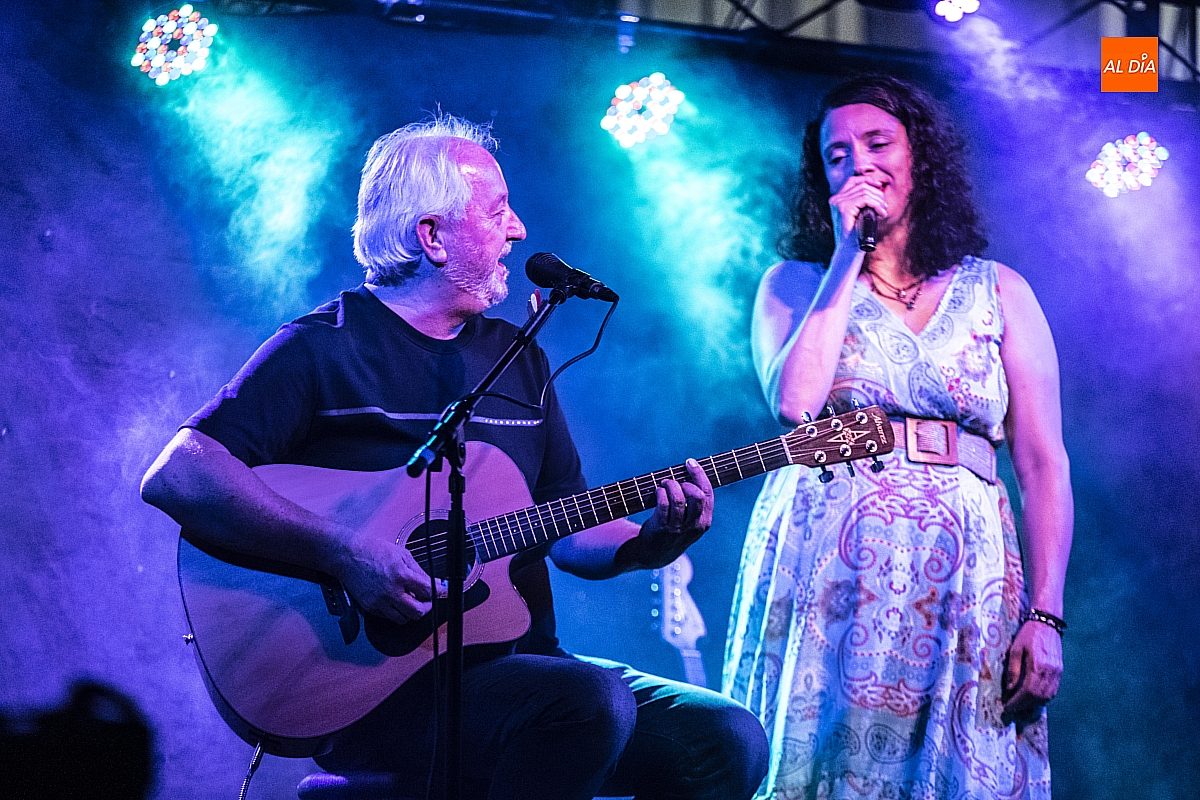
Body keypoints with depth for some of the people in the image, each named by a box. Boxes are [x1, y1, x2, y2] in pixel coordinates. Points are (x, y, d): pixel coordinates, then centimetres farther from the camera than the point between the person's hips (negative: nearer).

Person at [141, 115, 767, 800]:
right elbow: (174, 476, -16)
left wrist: (651, 541, -4)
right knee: (591, 704, -31)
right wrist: (345, 553, -25)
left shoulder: (520, 360, 18)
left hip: (513, 664, 6)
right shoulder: (324, 349, -4)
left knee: (727, 742, -12)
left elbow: (568, 529, 19)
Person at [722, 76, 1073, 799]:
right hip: (826, 570, -1)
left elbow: (1044, 466, 5)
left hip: (963, 577, 1)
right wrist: (849, 257, -4)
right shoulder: (797, 284, 11)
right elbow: (794, 403, -9)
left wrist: (1046, 616, -6)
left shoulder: (1000, 293, 11)